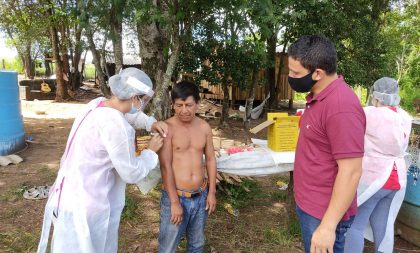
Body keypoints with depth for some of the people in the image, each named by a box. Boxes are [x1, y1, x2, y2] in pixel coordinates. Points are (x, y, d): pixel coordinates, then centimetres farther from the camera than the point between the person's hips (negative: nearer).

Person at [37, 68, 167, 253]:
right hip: (86, 205, -8)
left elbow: (126, 113, 21)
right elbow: (132, 174, -17)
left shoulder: (97, 104, -2)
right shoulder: (116, 126, -28)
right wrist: (151, 152, -2)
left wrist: (151, 123, 7)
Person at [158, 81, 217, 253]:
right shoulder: (167, 128, -15)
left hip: (200, 196, 4)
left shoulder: (204, 127, 0)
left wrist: (211, 192, 4)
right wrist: (175, 202, -17)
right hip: (176, 196, -4)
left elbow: (210, 159, 6)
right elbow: (166, 167, -16)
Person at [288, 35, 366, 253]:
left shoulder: (341, 107, -26)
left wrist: (328, 226, -23)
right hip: (308, 206, 9)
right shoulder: (318, 97, 5)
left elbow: (351, 172, -25)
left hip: (324, 214, -9)